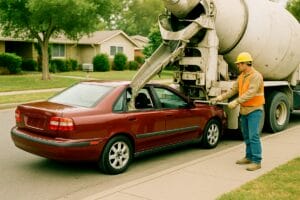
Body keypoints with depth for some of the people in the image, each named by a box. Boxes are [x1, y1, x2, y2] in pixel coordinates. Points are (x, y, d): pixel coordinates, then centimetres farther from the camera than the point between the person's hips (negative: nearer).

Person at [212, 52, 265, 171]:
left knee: (253, 136, -10)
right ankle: (249, 157, 26)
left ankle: (257, 161, -5)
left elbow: (250, 93, -27)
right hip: (244, 110, 9)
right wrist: (220, 98, 4)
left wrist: (236, 102, -31)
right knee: (246, 135, 15)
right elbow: (233, 90, 13)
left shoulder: (256, 76, -16)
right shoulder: (241, 76, 11)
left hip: (254, 110, -9)